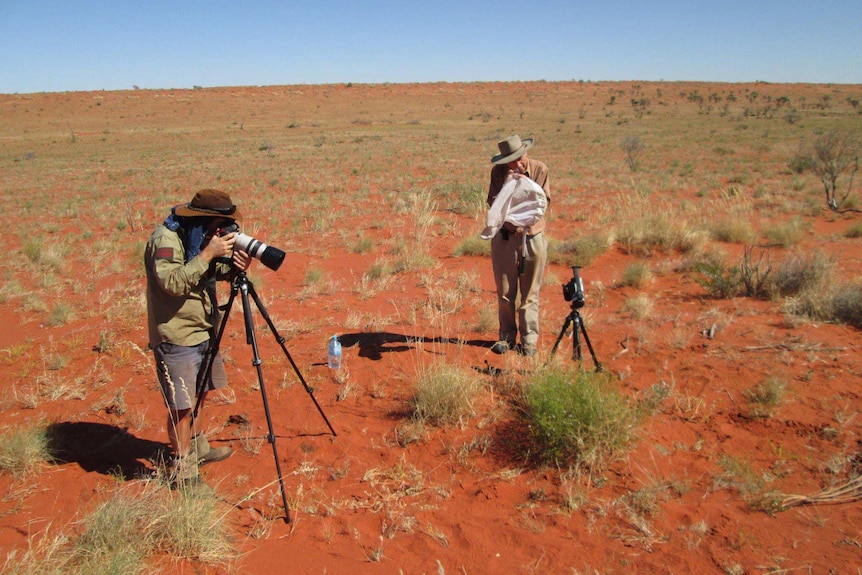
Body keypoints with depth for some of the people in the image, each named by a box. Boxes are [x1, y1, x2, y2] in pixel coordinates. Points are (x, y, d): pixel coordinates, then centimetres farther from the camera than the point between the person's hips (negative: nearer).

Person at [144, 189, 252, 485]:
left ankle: (196, 446, 40)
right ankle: (183, 470, 11)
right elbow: (173, 282, -31)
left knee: (199, 394, 21)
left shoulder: (198, 236, 6)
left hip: (204, 331, 9)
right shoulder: (166, 239, -20)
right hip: (176, 337, -9)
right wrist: (208, 254, -31)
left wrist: (233, 265, -11)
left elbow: (213, 272, 11)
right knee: (181, 405, -3)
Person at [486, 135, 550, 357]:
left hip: (533, 236, -1)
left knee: (530, 293, 4)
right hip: (505, 236, 1)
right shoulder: (498, 171, -2)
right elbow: (492, 202, -3)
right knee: (505, 292, 7)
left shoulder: (539, 169, -4)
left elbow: (544, 201, -6)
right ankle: (507, 336, 21)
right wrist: (506, 186, -19)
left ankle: (529, 340, 15)